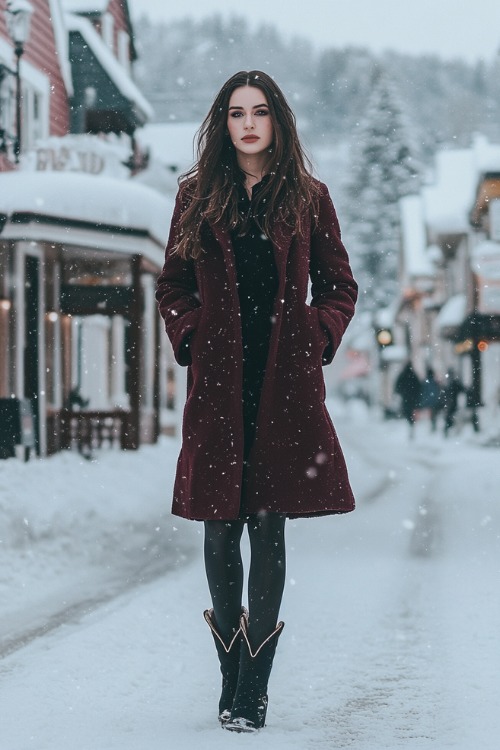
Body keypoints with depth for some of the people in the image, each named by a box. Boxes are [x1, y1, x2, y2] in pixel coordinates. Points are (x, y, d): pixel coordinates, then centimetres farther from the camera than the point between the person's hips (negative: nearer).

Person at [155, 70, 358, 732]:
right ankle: (234, 677, 16)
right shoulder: (198, 196, 9)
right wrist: (191, 342, 0)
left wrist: (316, 342, -2)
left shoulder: (308, 198, 7)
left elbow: (339, 287, 11)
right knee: (220, 530, 3)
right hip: (219, 385, 1)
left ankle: (252, 687, 2)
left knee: (268, 526, -2)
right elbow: (173, 286, 14)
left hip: (285, 385, -1)